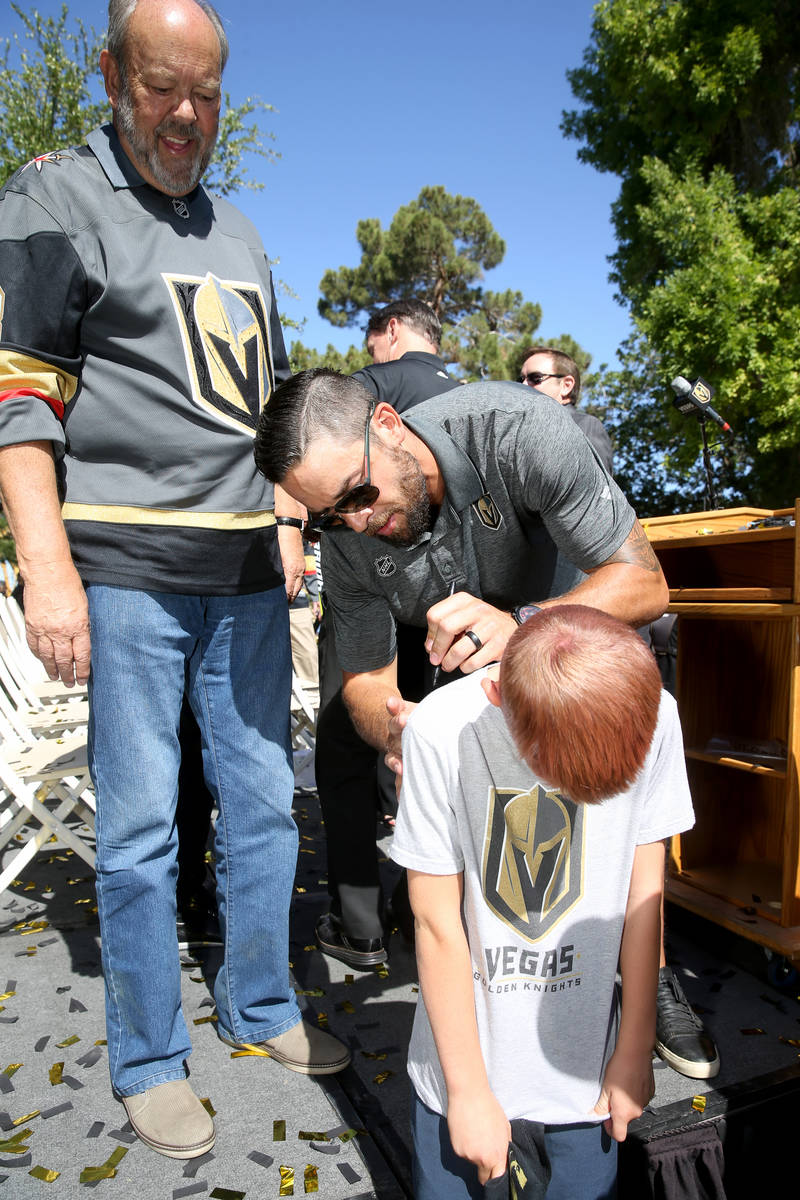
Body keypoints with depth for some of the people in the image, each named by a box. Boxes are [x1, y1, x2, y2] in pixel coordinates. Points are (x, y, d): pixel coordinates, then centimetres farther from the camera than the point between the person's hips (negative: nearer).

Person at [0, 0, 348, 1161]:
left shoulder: (239, 233, 20)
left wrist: (287, 526, 16)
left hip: (245, 573, 6)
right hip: (124, 569, -6)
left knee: (263, 803, 12)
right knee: (139, 826, 1)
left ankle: (261, 1009, 31)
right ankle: (149, 1062, 21)